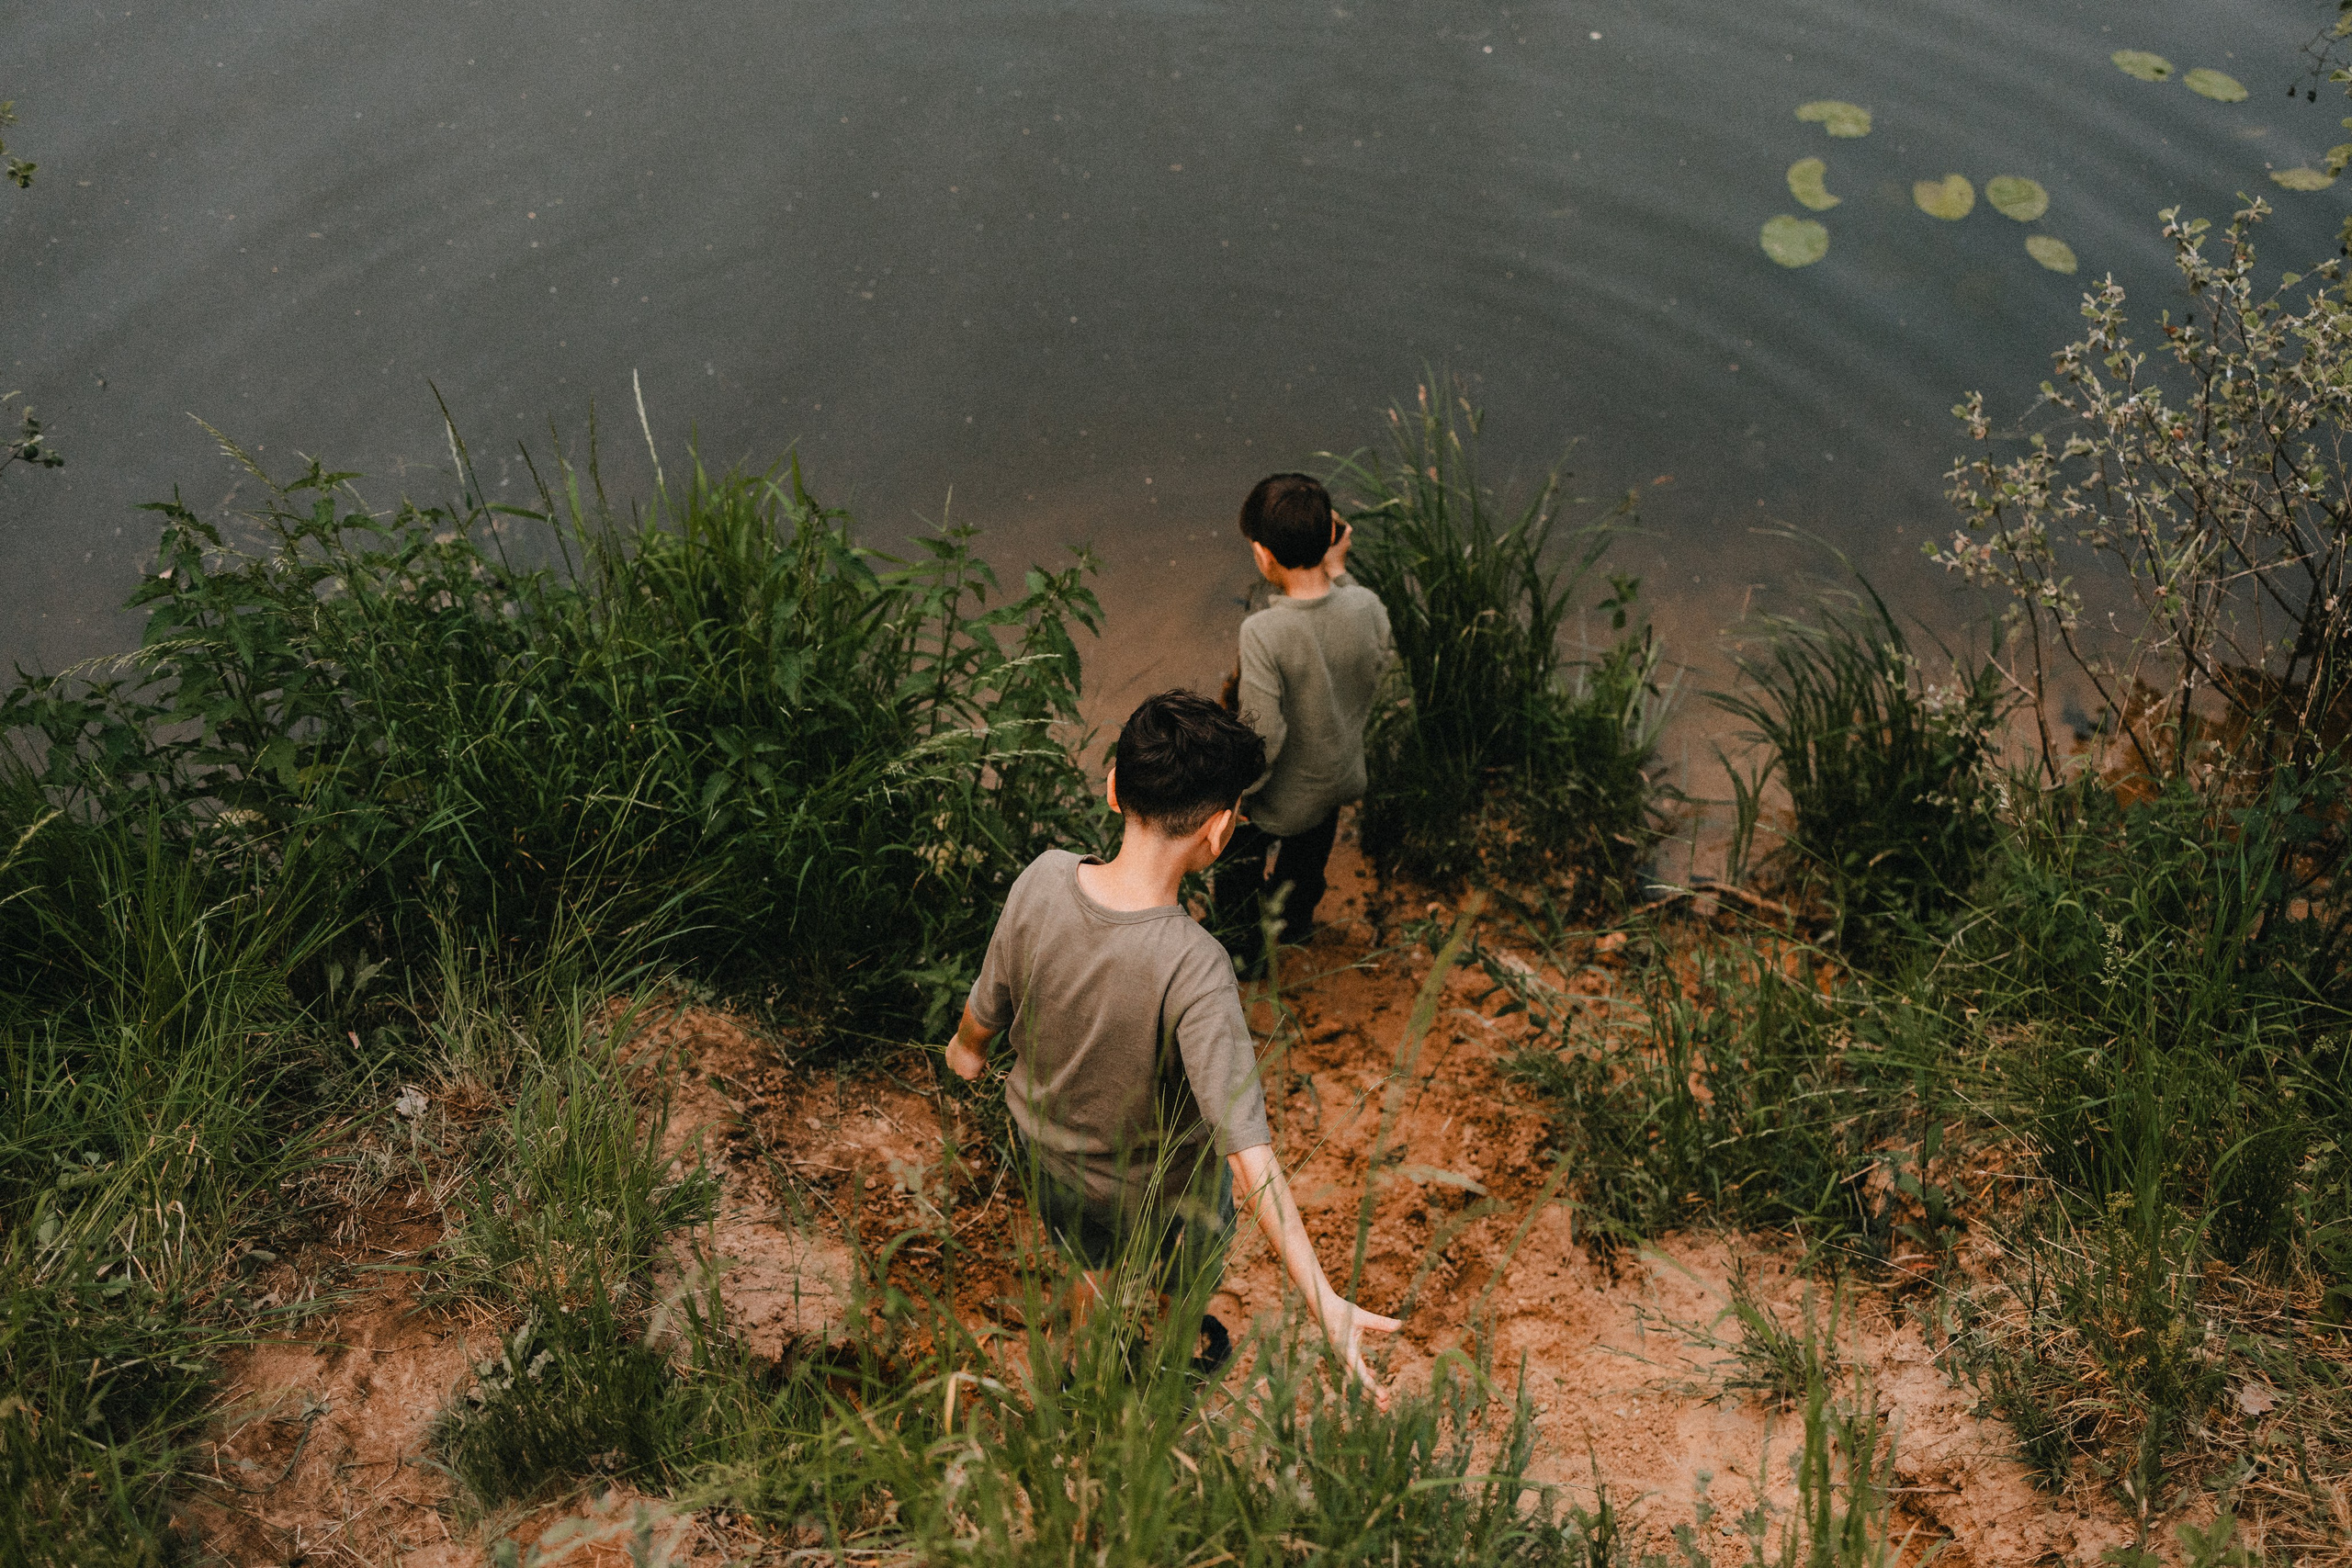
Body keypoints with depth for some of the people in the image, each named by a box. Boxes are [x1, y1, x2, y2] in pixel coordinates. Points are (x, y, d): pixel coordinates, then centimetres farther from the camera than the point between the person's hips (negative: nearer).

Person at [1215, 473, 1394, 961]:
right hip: (1339, 777, 5)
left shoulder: (1264, 633, -38)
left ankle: (1242, 948, 50)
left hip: (1280, 798, -5)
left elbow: (1263, 738, -32)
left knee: (1238, 865, 27)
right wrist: (1338, 572, -5)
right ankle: (1297, 921, 61)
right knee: (1308, 859, 35)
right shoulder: (1366, 605, -23)